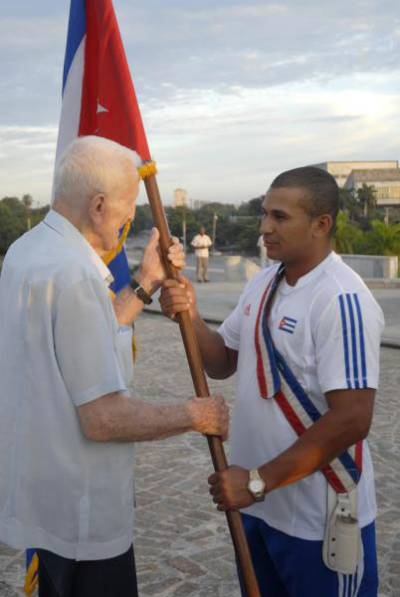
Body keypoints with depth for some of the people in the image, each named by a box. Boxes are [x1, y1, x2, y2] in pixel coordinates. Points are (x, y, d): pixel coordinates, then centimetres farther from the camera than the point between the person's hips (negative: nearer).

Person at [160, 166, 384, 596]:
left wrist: (258, 480, -22)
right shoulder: (262, 283, 4)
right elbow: (223, 363, 11)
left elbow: (351, 420, -26)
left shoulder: (342, 301, -22)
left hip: (318, 517, -7)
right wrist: (191, 318, -9)